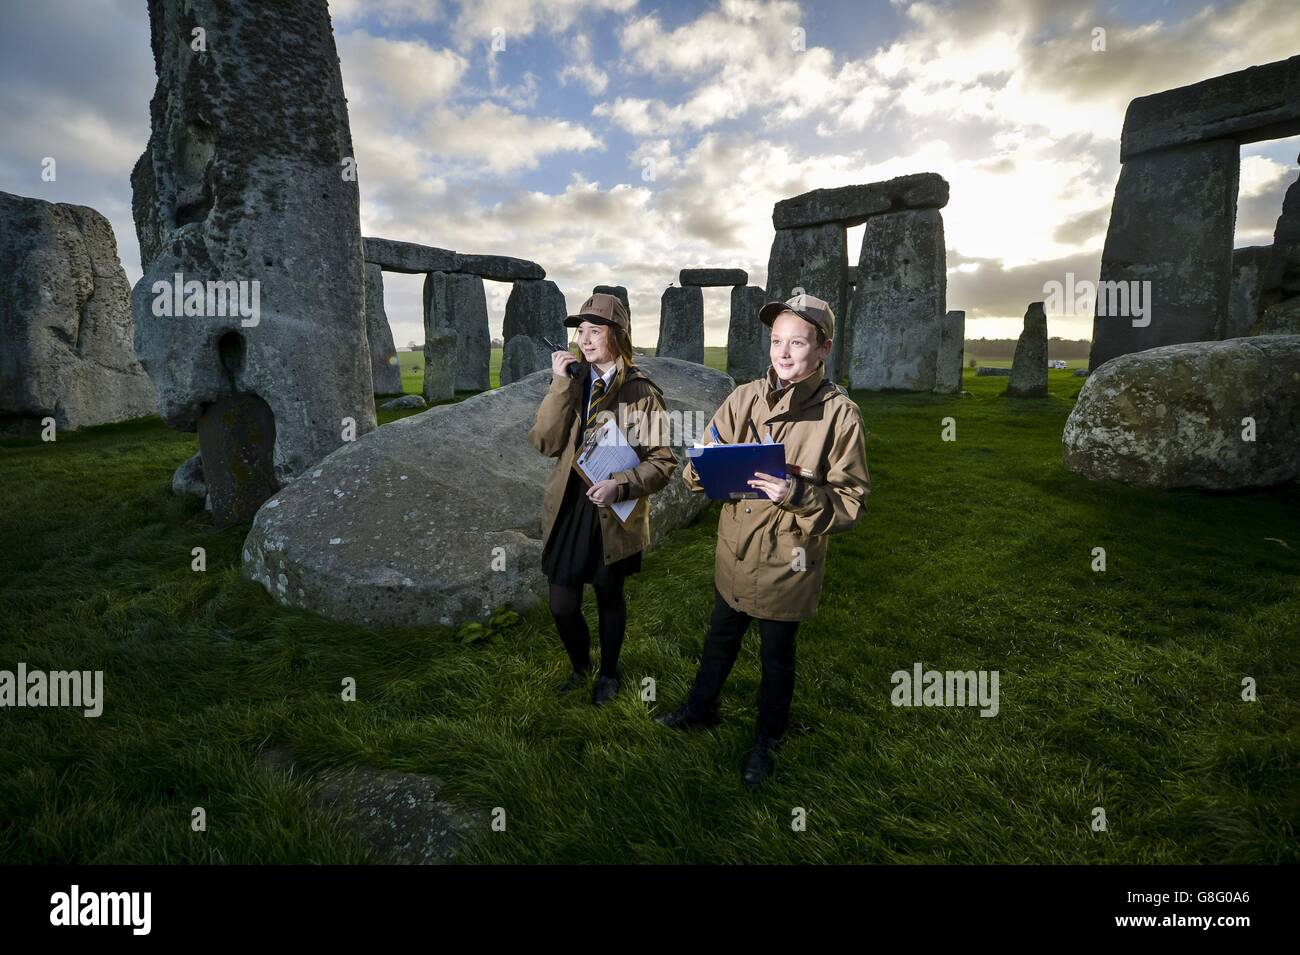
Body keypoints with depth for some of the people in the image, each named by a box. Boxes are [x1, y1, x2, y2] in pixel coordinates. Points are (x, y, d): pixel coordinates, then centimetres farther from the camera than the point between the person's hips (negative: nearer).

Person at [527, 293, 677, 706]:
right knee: (562, 606, 6)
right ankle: (580, 667, 37)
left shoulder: (641, 391, -9)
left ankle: (608, 673, 42)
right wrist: (561, 384, -16)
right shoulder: (573, 383, 3)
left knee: (610, 599, 17)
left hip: (615, 517, -3)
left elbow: (663, 461, -9)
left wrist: (621, 485, -24)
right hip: (567, 512, 3)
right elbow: (545, 442, -10)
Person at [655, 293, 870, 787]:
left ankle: (767, 740, 43)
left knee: (777, 656, 17)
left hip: (788, 562, -3)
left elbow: (850, 504, -15)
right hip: (734, 552, 4)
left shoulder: (840, 413, -15)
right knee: (720, 637, 24)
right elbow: (700, 467, 0)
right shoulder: (745, 398, -5)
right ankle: (702, 707, 51)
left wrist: (798, 494, -32)